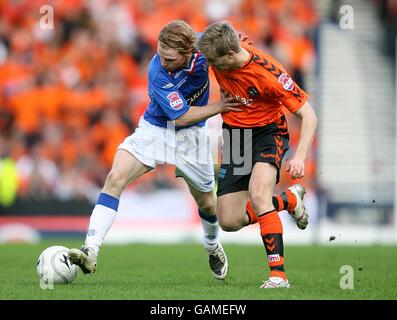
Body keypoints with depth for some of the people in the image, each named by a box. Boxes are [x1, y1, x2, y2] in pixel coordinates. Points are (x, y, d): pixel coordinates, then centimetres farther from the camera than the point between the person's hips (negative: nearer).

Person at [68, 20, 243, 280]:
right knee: (116, 178, -24)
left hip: (191, 136, 3)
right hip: (154, 130, -3)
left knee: (207, 203, 15)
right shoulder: (157, 71, -30)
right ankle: (90, 252, -29)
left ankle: (213, 247, 49)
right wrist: (220, 106, -23)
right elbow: (181, 116, -25)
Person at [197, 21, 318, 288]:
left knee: (257, 193, -34)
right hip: (234, 134, 6)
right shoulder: (215, 55, -15)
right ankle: (290, 199, 25)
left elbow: (308, 115, -22)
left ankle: (279, 275, -30)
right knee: (229, 222, -1)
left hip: (268, 132, -6)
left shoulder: (268, 73, -29)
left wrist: (299, 158, -34)